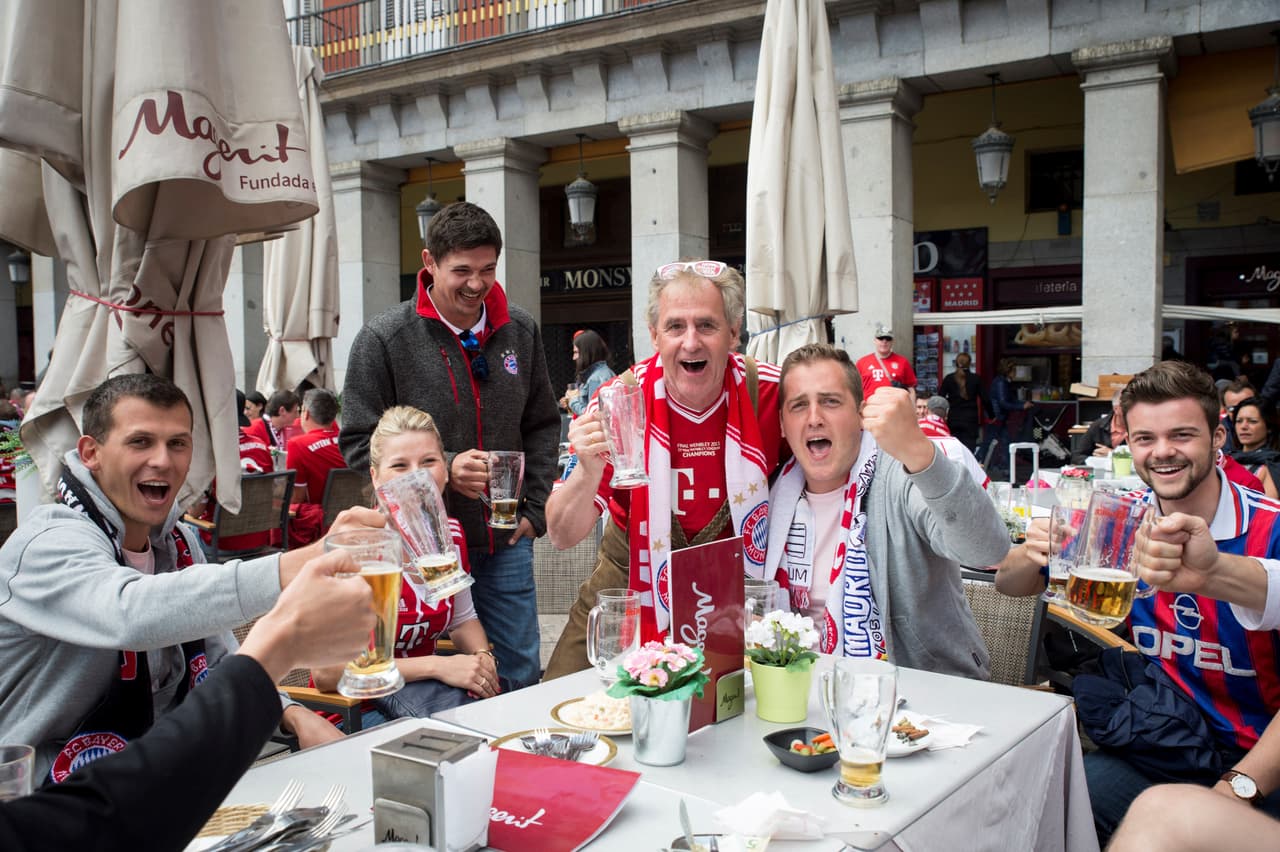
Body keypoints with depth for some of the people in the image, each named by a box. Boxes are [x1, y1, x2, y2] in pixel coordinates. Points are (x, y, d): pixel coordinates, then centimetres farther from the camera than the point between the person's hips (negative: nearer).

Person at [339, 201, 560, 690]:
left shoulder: (520, 331, 4)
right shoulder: (384, 339, -9)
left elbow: (543, 426, 13)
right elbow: (359, 444, -8)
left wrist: (535, 509, 4)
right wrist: (443, 470, -20)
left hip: (506, 541, 4)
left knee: (521, 677, 12)